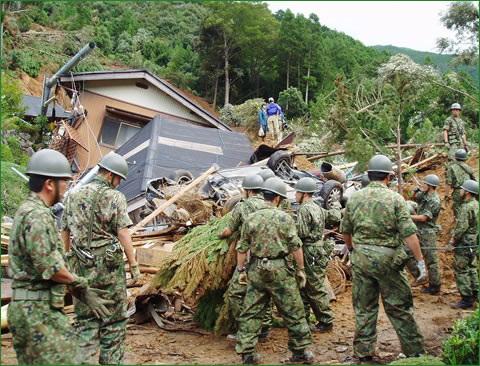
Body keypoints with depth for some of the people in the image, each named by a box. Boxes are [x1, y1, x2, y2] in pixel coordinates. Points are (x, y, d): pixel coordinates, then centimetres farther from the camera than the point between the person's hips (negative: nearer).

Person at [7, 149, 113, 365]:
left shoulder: (26, 210, 15)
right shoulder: (37, 215, -18)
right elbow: (49, 266, -21)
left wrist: (81, 290, 14)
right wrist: (79, 284, -4)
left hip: (23, 308, 10)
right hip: (39, 309, -10)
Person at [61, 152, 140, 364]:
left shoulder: (74, 197, 9)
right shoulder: (115, 197, -7)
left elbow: (64, 234, 11)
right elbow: (123, 233, -12)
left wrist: (65, 263, 19)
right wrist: (133, 264, -7)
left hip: (81, 267, 5)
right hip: (109, 266, -4)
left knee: (85, 320, 12)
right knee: (114, 319, 8)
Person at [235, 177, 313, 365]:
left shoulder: (251, 219, 3)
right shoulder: (284, 218, -5)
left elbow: (242, 248, 6)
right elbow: (296, 247, -5)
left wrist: (241, 270, 15)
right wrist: (301, 269, 4)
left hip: (256, 270, 3)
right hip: (279, 271, -3)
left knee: (251, 312, 11)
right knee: (293, 312, 8)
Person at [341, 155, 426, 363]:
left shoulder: (355, 198, 3)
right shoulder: (395, 199, -8)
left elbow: (345, 230, 11)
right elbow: (409, 233, -12)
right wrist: (420, 261, -7)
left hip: (361, 258, 3)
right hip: (388, 258, -3)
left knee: (364, 307, 12)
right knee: (399, 307, 9)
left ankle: (364, 353, 20)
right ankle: (414, 351, 19)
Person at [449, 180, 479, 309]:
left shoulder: (466, 207, -21)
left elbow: (462, 227, -24)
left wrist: (453, 240, -13)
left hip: (464, 244, -9)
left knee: (461, 270, -3)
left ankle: (467, 299, -1)